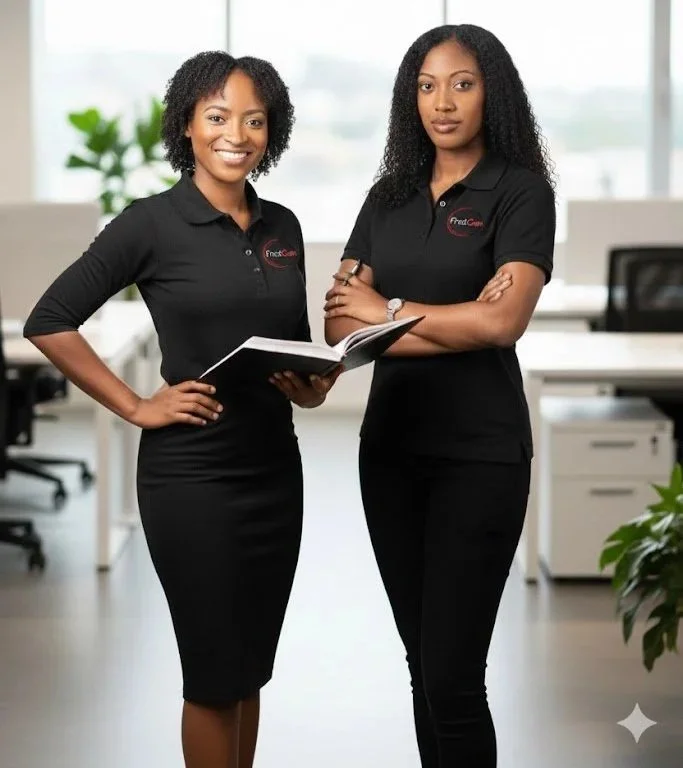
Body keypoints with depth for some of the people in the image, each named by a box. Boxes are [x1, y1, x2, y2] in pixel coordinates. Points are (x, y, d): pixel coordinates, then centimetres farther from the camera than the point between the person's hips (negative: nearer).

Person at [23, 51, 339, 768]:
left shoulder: (282, 227, 8)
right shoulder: (152, 223, -8)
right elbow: (49, 322, -10)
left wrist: (312, 385, -4)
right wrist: (137, 407, -12)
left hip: (275, 466, 6)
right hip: (191, 473, -6)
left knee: (251, 668, 13)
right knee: (215, 672, 0)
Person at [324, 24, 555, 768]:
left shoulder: (521, 191, -5)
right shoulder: (388, 197, 10)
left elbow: (502, 324, -18)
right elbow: (339, 325, 1)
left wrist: (389, 309, -6)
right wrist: (454, 326, -12)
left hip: (479, 454, -5)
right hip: (390, 447, 6)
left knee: (452, 675, -7)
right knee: (422, 662, 12)